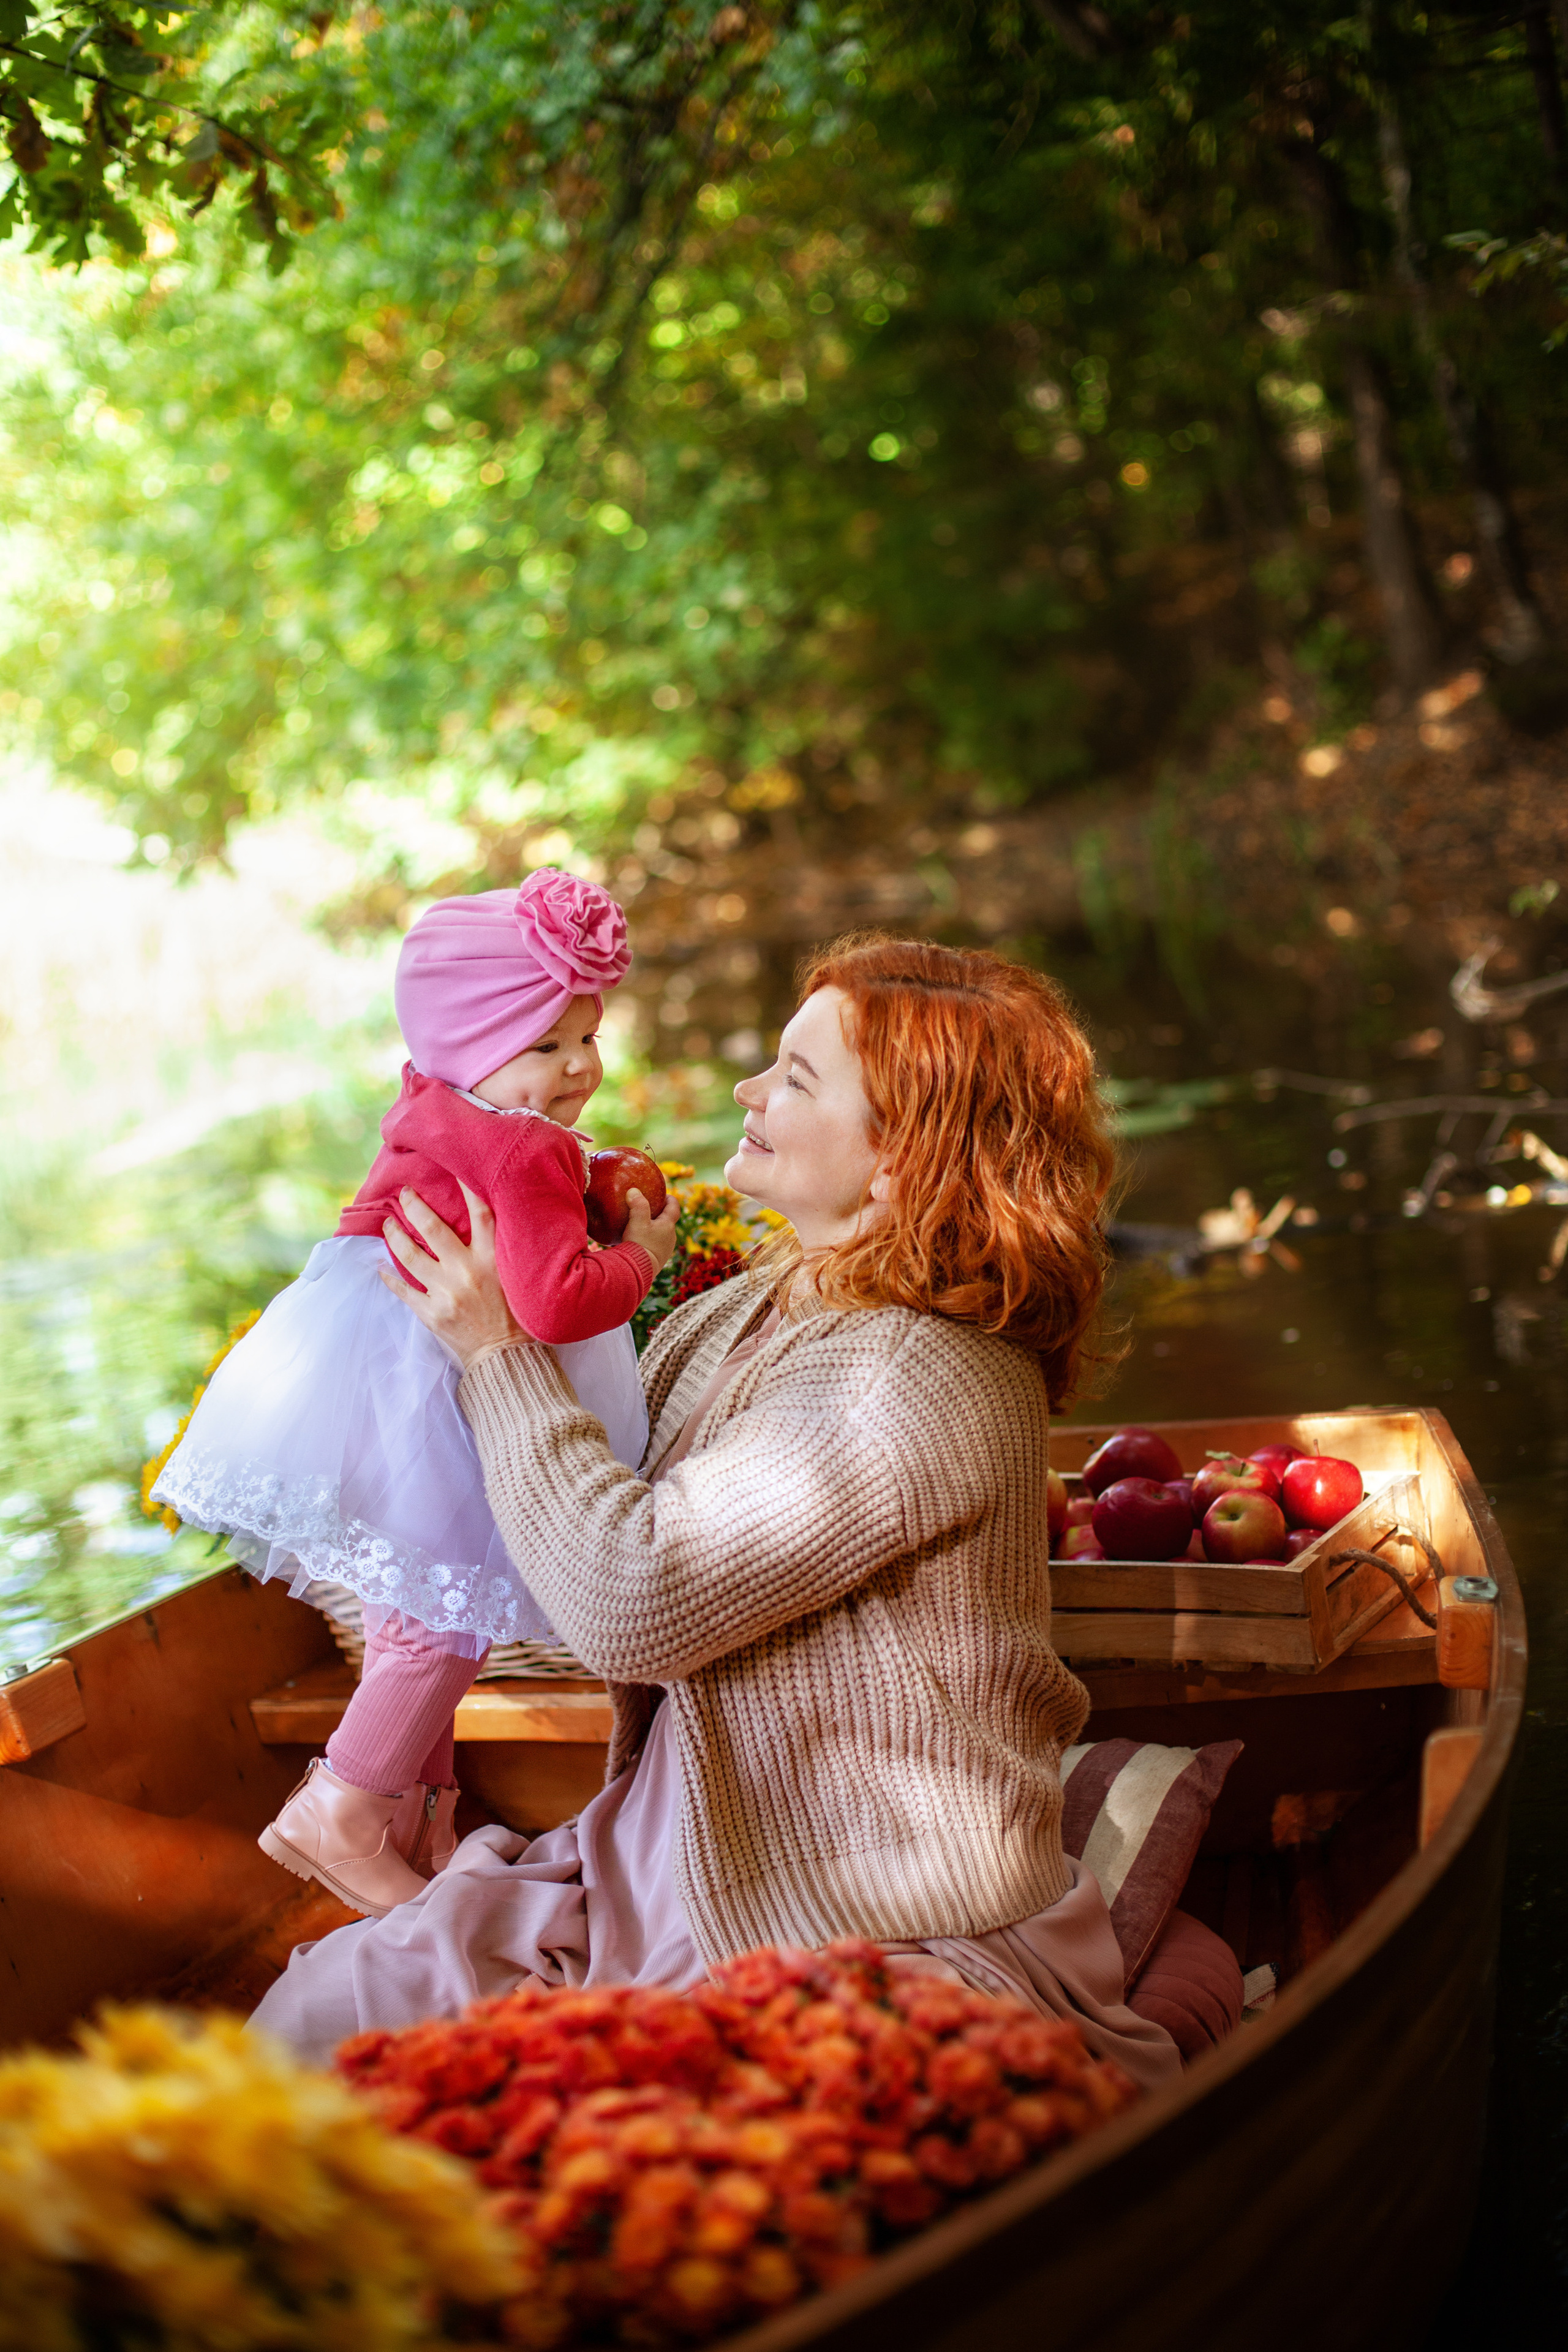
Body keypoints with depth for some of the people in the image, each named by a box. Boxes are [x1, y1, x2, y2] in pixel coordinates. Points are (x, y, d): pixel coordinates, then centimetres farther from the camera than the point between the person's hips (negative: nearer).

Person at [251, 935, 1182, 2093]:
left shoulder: (924, 1381, -22)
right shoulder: (736, 1315, 6)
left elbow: (635, 1602, -24)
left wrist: (501, 1350, -14)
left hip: (888, 1952, -8)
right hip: (678, 1866, 8)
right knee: (331, 2005, -6)